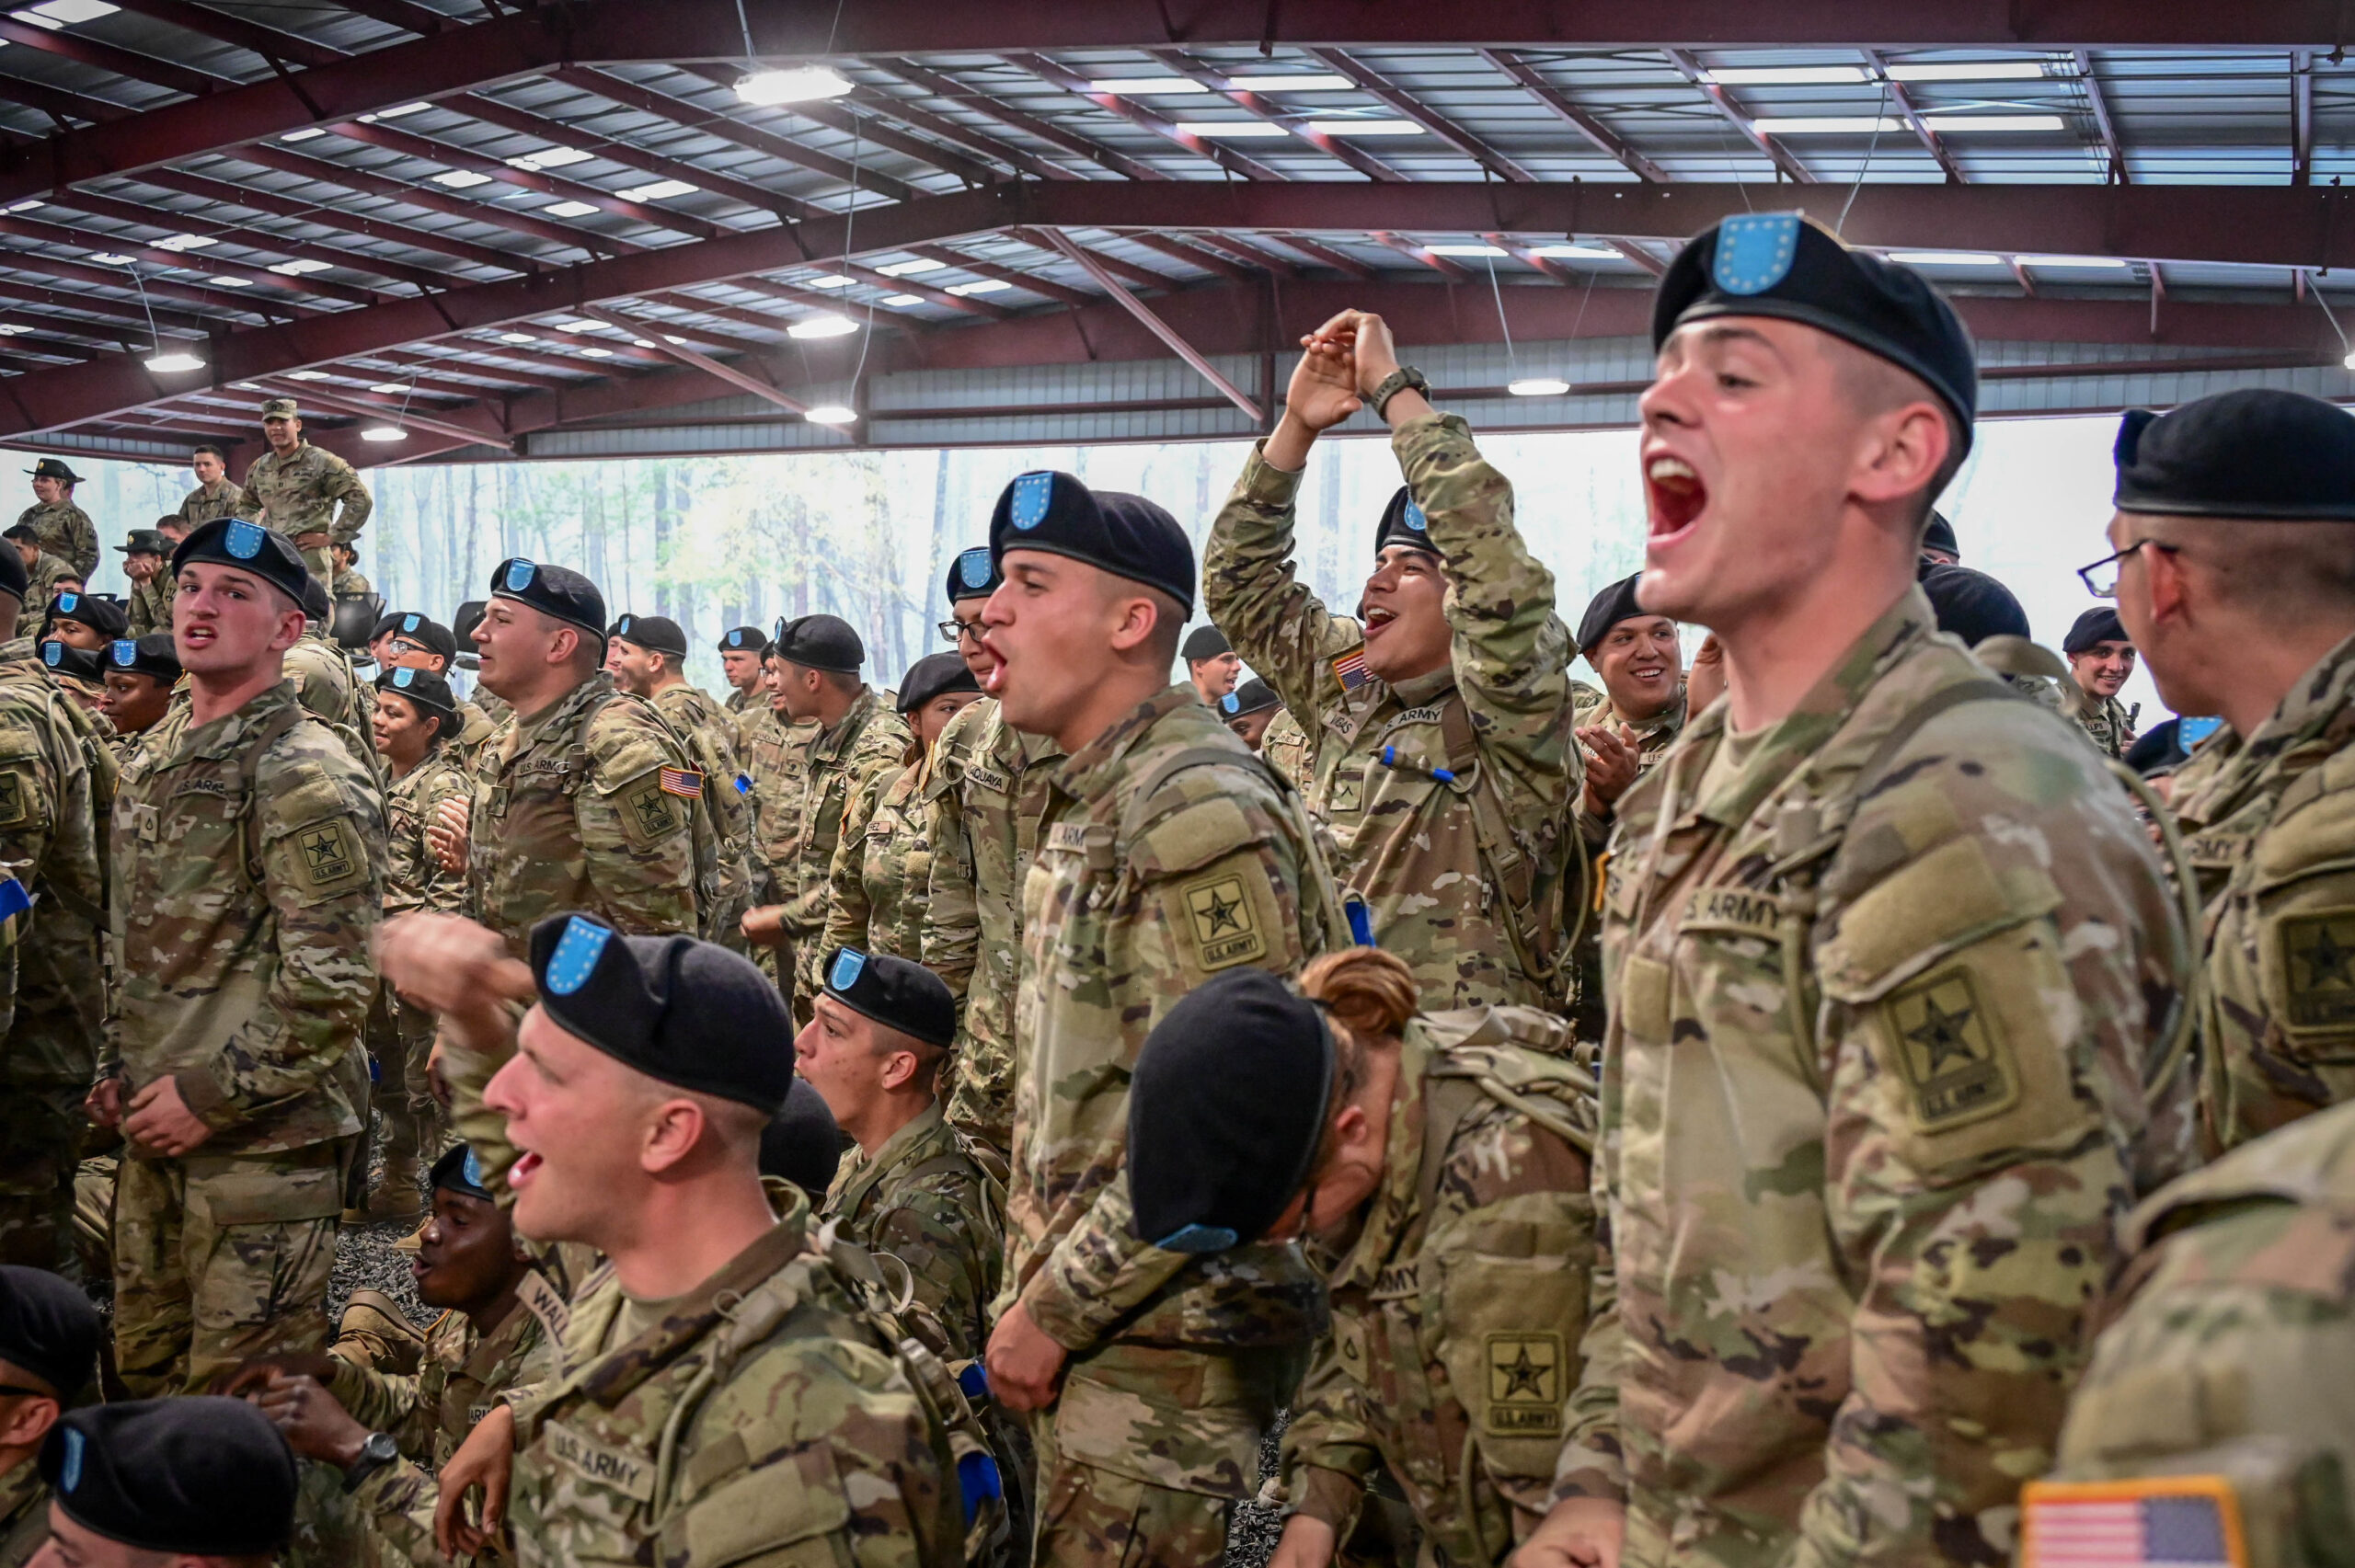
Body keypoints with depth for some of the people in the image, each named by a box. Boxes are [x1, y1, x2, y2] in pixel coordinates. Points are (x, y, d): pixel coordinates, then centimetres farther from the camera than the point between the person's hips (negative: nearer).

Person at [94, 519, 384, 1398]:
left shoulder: (307, 780, -14)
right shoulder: (154, 760, 12)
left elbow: (332, 985, -19)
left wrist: (210, 1095, -17)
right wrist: (117, 1067, 12)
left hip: (262, 1136, -8)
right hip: (156, 1127, 8)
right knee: (145, 1367, 17)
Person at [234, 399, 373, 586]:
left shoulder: (322, 462, -3)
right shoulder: (259, 468, 17)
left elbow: (361, 500, -9)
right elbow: (246, 505, 35)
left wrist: (330, 537, -9)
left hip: (308, 559, -6)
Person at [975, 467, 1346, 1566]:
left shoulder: (1199, 814, -18)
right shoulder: (1087, 804, 13)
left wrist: (1053, 1309, -17)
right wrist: (1029, 1291, 14)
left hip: (1167, 1336, -9)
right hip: (1080, 1320, 9)